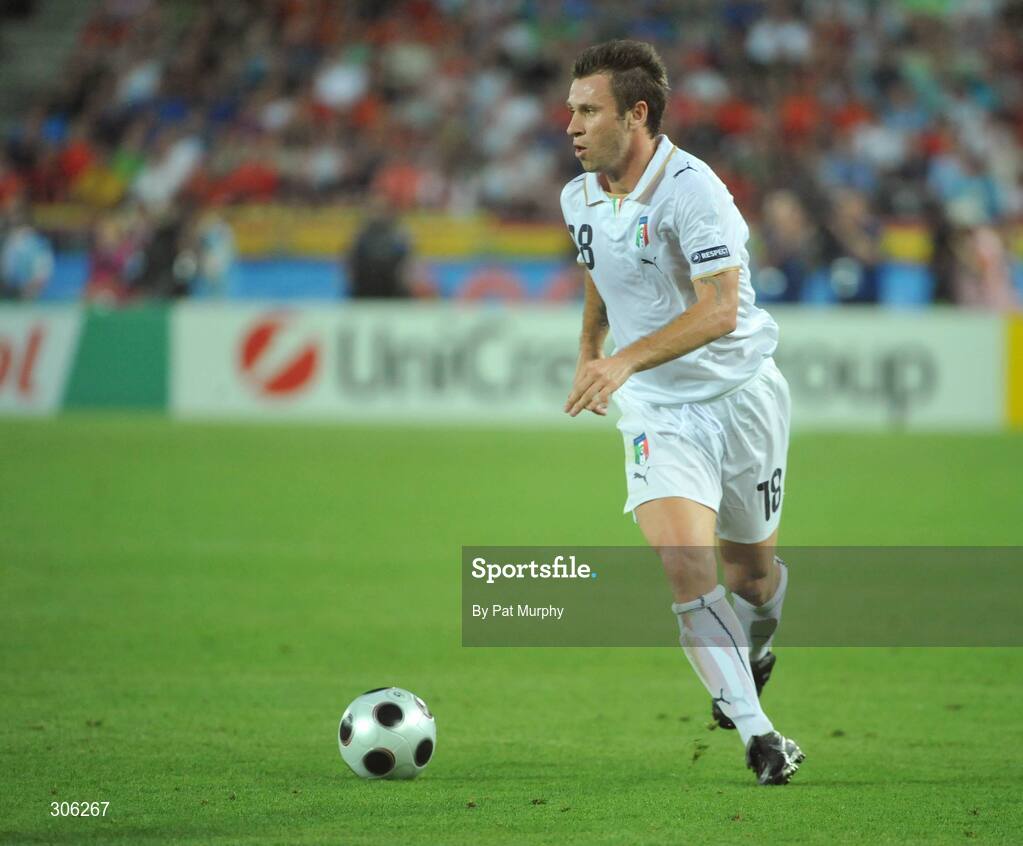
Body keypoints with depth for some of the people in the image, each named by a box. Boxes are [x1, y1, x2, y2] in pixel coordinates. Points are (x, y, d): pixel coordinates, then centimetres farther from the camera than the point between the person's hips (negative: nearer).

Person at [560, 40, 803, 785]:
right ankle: (754, 731, -17)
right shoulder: (581, 198, 1)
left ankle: (755, 652, 49)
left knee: (750, 568, 13)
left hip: (741, 394, -3)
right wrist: (589, 350, 19)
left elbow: (720, 309, -30)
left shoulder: (692, 190, -21)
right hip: (659, 411, 4)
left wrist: (627, 359, -38)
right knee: (684, 559, -19)